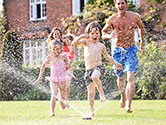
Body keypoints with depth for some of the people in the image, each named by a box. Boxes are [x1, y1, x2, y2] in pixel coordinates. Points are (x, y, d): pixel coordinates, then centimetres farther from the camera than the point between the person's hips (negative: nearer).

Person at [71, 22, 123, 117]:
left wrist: (116, 63, 27)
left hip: (99, 67, -1)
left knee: (95, 76, -38)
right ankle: (92, 111, 15)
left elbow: (107, 56, 27)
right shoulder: (86, 42, 5)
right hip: (88, 69, 1)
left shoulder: (101, 46, 10)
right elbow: (74, 44, -11)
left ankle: (102, 94, -23)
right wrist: (81, 37, -24)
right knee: (91, 92, 0)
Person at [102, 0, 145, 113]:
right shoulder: (112, 19, -4)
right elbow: (103, 34, 2)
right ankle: (123, 97, 44)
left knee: (130, 77, -16)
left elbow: (141, 28, 18)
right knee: (121, 77, 15)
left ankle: (129, 106, -19)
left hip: (131, 49, -1)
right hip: (118, 50, 1)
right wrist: (110, 36, -21)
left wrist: (143, 44, 20)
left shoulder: (135, 16, -2)